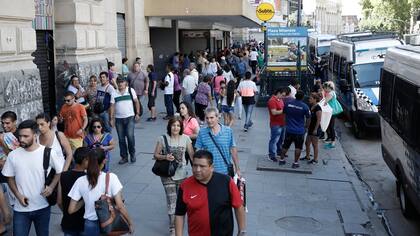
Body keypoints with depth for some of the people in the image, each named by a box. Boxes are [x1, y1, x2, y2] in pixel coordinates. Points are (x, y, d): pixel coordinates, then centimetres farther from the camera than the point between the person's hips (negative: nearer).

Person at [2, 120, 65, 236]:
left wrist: (51, 186, -11)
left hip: (42, 207, -1)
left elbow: (60, 171, 3)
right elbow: (10, 178, 7)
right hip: (20, 209, 1)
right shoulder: (13, 155, -4)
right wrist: (18, 195, -7)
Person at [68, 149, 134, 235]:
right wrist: (130, 223, -4)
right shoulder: (111, 177, -13)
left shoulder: (80, 181, -7)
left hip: (90, 226, 2)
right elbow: (120, 206, -15)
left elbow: (71, 210, -4)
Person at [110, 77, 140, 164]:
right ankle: (124, 157, 17)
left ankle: (132, 154, 9)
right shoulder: (114, 94, 5)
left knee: (130, 136, -12)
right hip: (118, 119, 2)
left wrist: (137, 114, -1)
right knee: (121, 139, 6)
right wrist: (112, 118, 0)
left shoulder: (131, 90, 1)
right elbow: (112, 106, 5)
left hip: (130, 117, -2)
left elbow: (136, 102, 5)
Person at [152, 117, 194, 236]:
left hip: (181, 174, 2)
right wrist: (165, 157, -21)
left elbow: (192, 155, 0)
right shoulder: (163, 139, -8)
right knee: (172, 201, -5)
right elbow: (155, 155, -2)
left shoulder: (185, 138, -5)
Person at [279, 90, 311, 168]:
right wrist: (306, 126, 15)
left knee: (285, 145, 17)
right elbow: (308, 118, -3)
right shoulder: (304, 106, -11)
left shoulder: (288, 103, -3)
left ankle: (281, 160, 25)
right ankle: (295, 163, 11)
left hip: (289, 129, 3)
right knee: (298, 147, 9)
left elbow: (284, 112, 10)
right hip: (299, 131, -3)